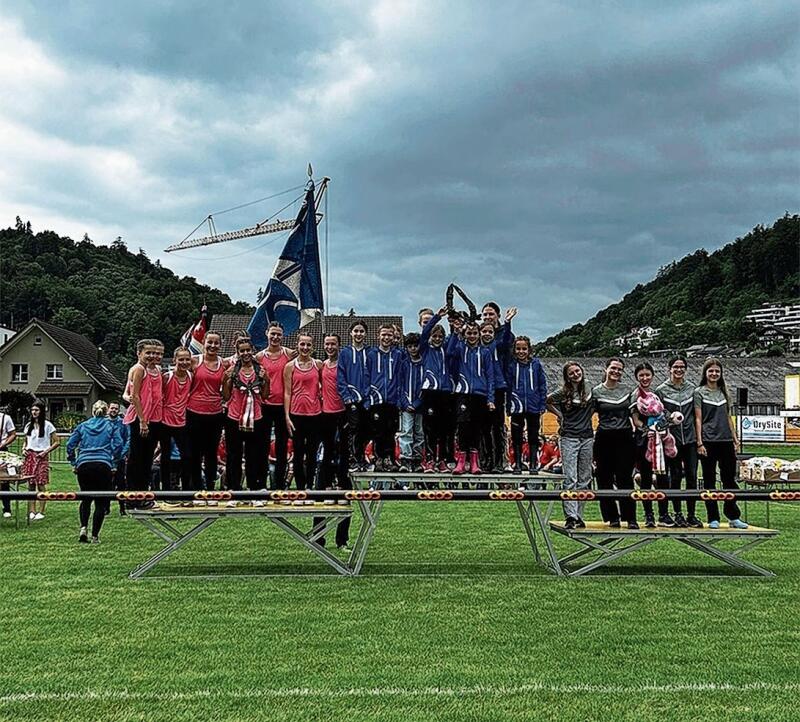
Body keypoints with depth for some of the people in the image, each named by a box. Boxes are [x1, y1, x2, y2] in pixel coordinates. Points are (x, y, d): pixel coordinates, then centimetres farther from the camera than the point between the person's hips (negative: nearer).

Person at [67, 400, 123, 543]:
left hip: (84, 464, 2)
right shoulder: (112, 425, 11)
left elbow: (70, 444, 11)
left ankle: (83, 527, -1)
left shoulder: (82, 425, 18)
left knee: (86, 499, 19)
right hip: (103, 464, -2)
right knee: (100, 502, 6)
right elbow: (118, 444, 0)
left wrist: (74, 463, 15)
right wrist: (114, 464, 7)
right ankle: (95, 536, 2)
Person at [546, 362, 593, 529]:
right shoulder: (563, 392, -4)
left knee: (584, 479, 7)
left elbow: (595, 406, 24)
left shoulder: (590, 391, 7)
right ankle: (570, 516, -11)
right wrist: (559, 414, 4)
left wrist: (588, 415, 10)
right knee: (570, 479, -10)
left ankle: (579, 516, 13)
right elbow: (547, 402, 6)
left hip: (587, 438, 4)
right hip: (569, 438, -4)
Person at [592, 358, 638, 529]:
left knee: (625, 478, 0)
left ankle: (630, 517, 6)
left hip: (624, 438, 1)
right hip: (604, 439, -1)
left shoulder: (627, 391, 10)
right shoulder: (596, 391, 1)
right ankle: (612, 517, 12)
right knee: (605, 478, 2)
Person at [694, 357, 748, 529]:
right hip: (709, 442, -5)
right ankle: (713, 518, 8)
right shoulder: (699, 392, -1)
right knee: (709, 480, 2)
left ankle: (733, 517, 15)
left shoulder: (724, 392, 14)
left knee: (729, 479, 8)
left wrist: (735, 438, 10)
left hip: (726, 441, 5)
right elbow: (698, 419, -5)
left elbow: (728, 417, 17)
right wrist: (699, 442, -11)